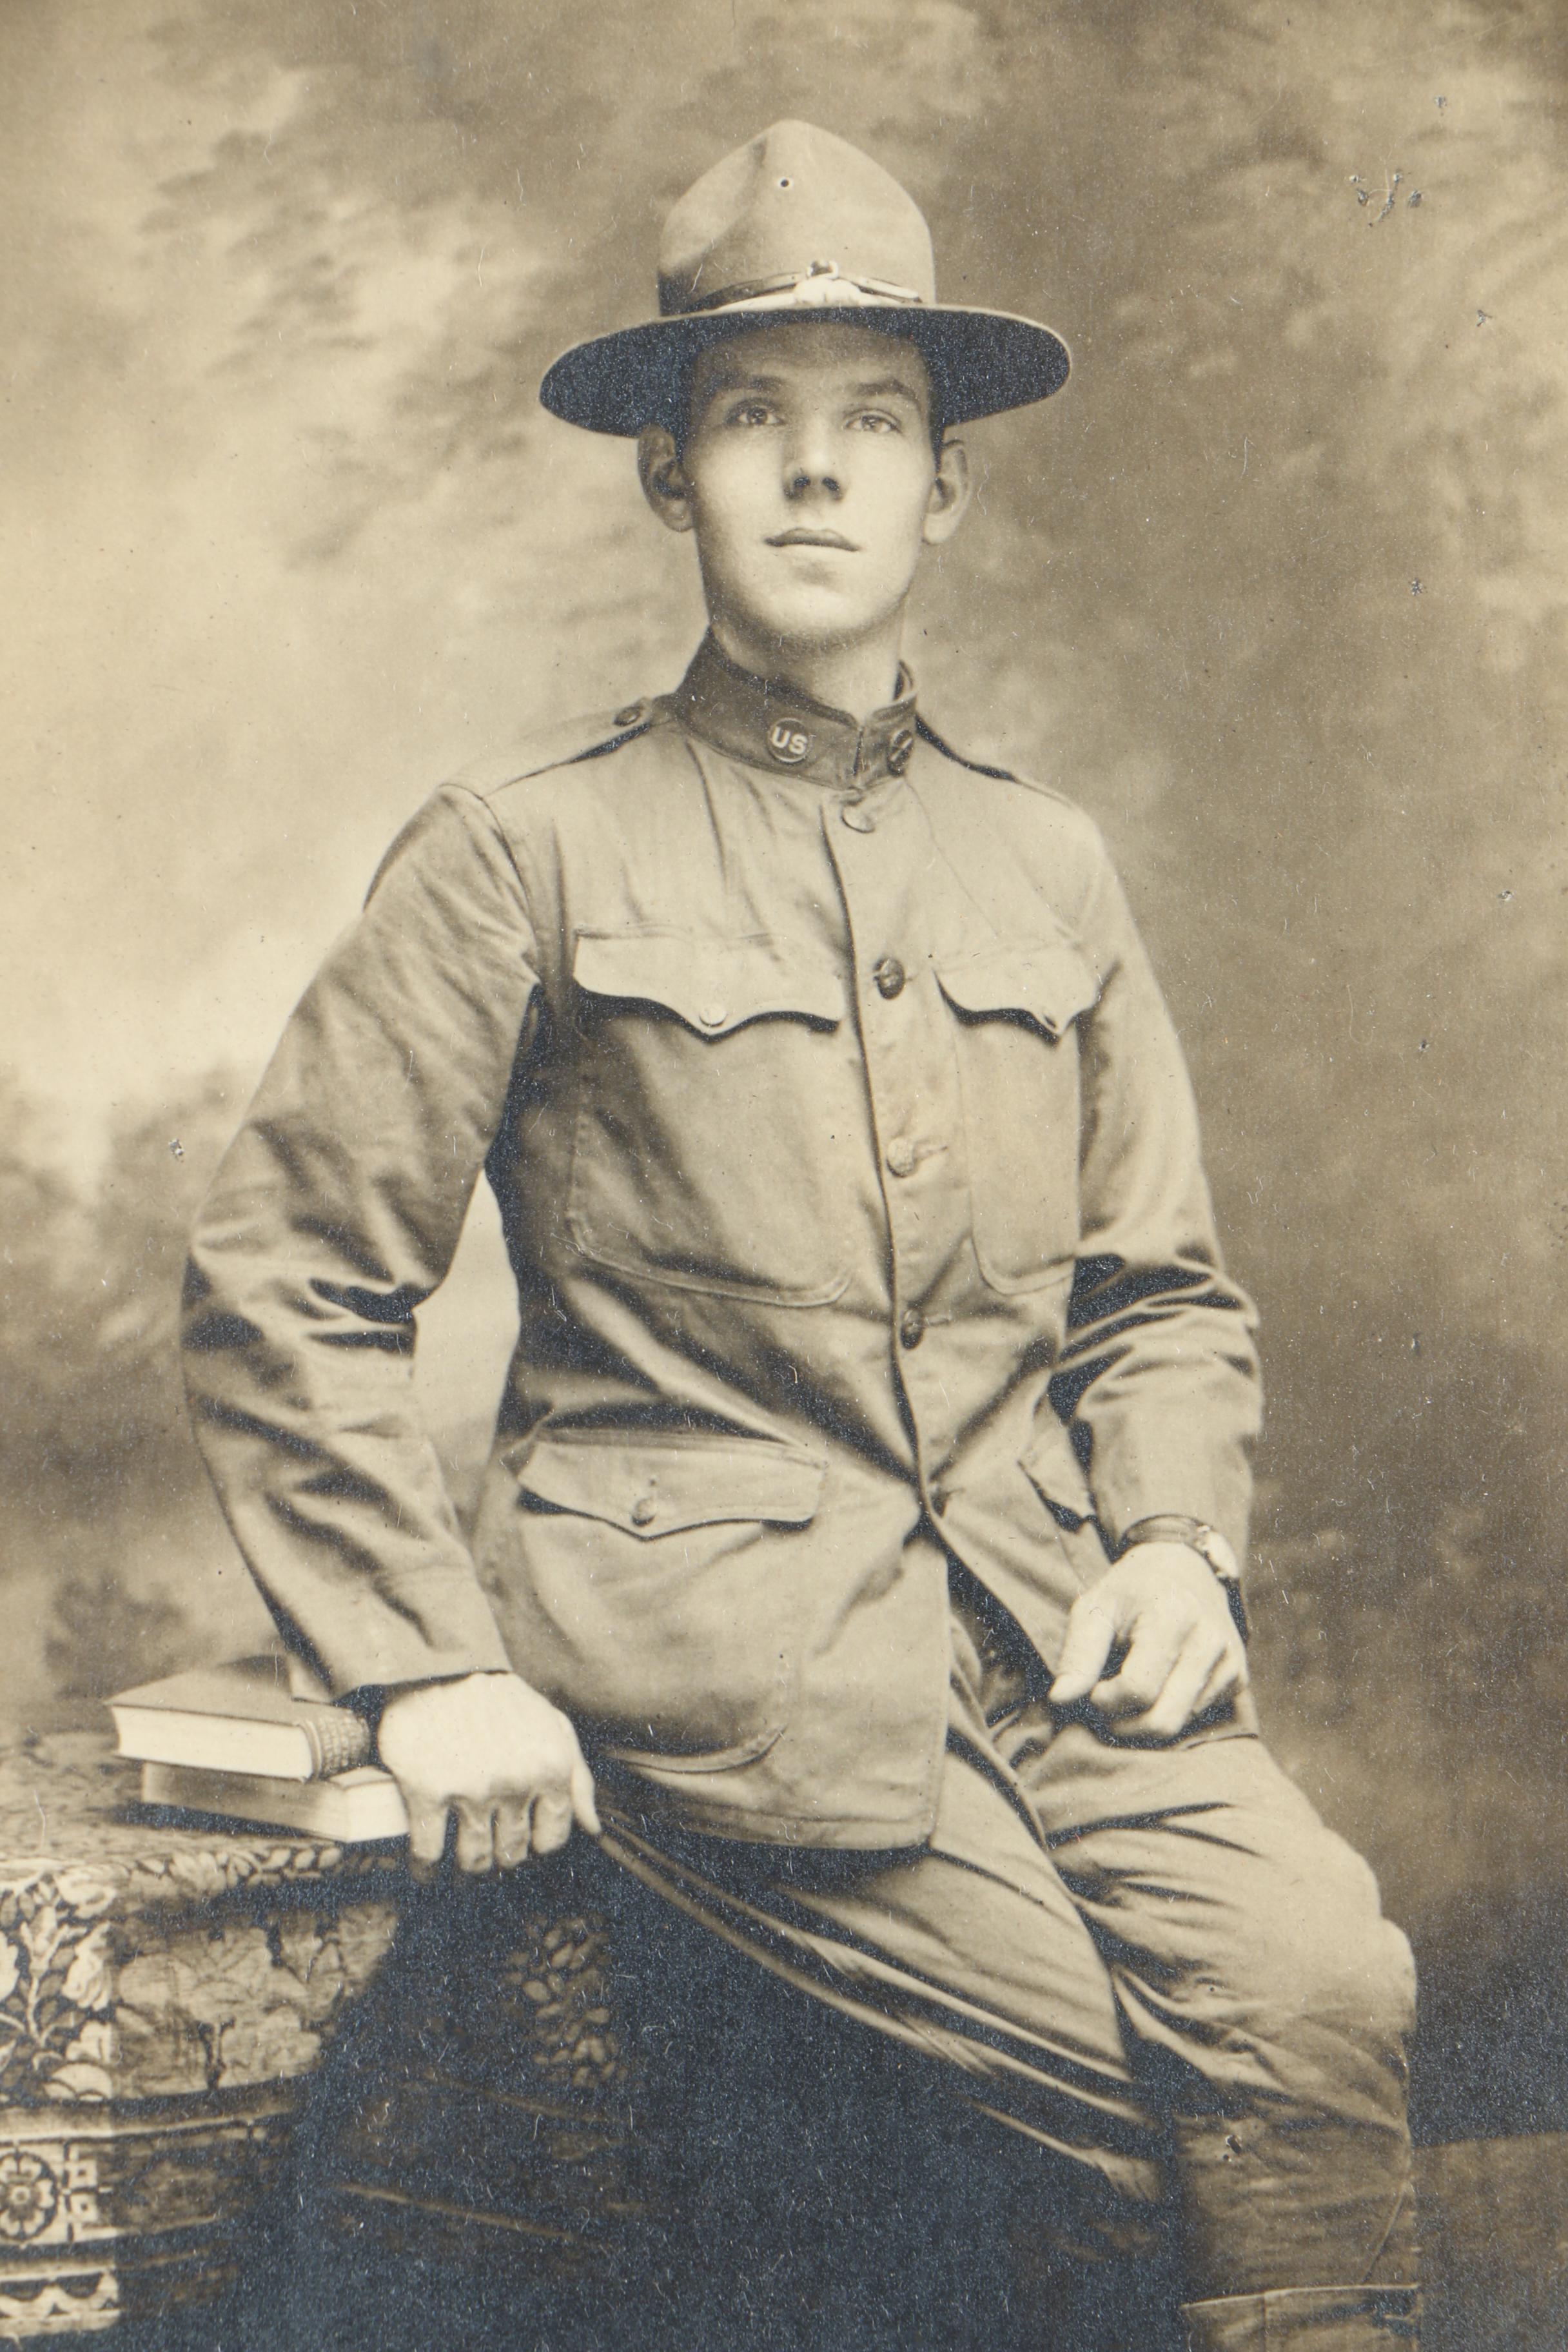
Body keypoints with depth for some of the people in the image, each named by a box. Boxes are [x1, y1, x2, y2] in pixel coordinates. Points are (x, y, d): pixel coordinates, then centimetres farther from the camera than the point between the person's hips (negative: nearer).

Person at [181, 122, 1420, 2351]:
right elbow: (280, 1284, 0)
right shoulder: (533, 853, 0)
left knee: (1329, 1989, -20)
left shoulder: (1046, 864, 14)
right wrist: (433, 1665, -7)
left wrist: (1175, 1537, 0)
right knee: (1185, 2092, -16)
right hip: (720, 1645, -4)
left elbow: (1164, 1289, 20)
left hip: (1046, 1626, 4)